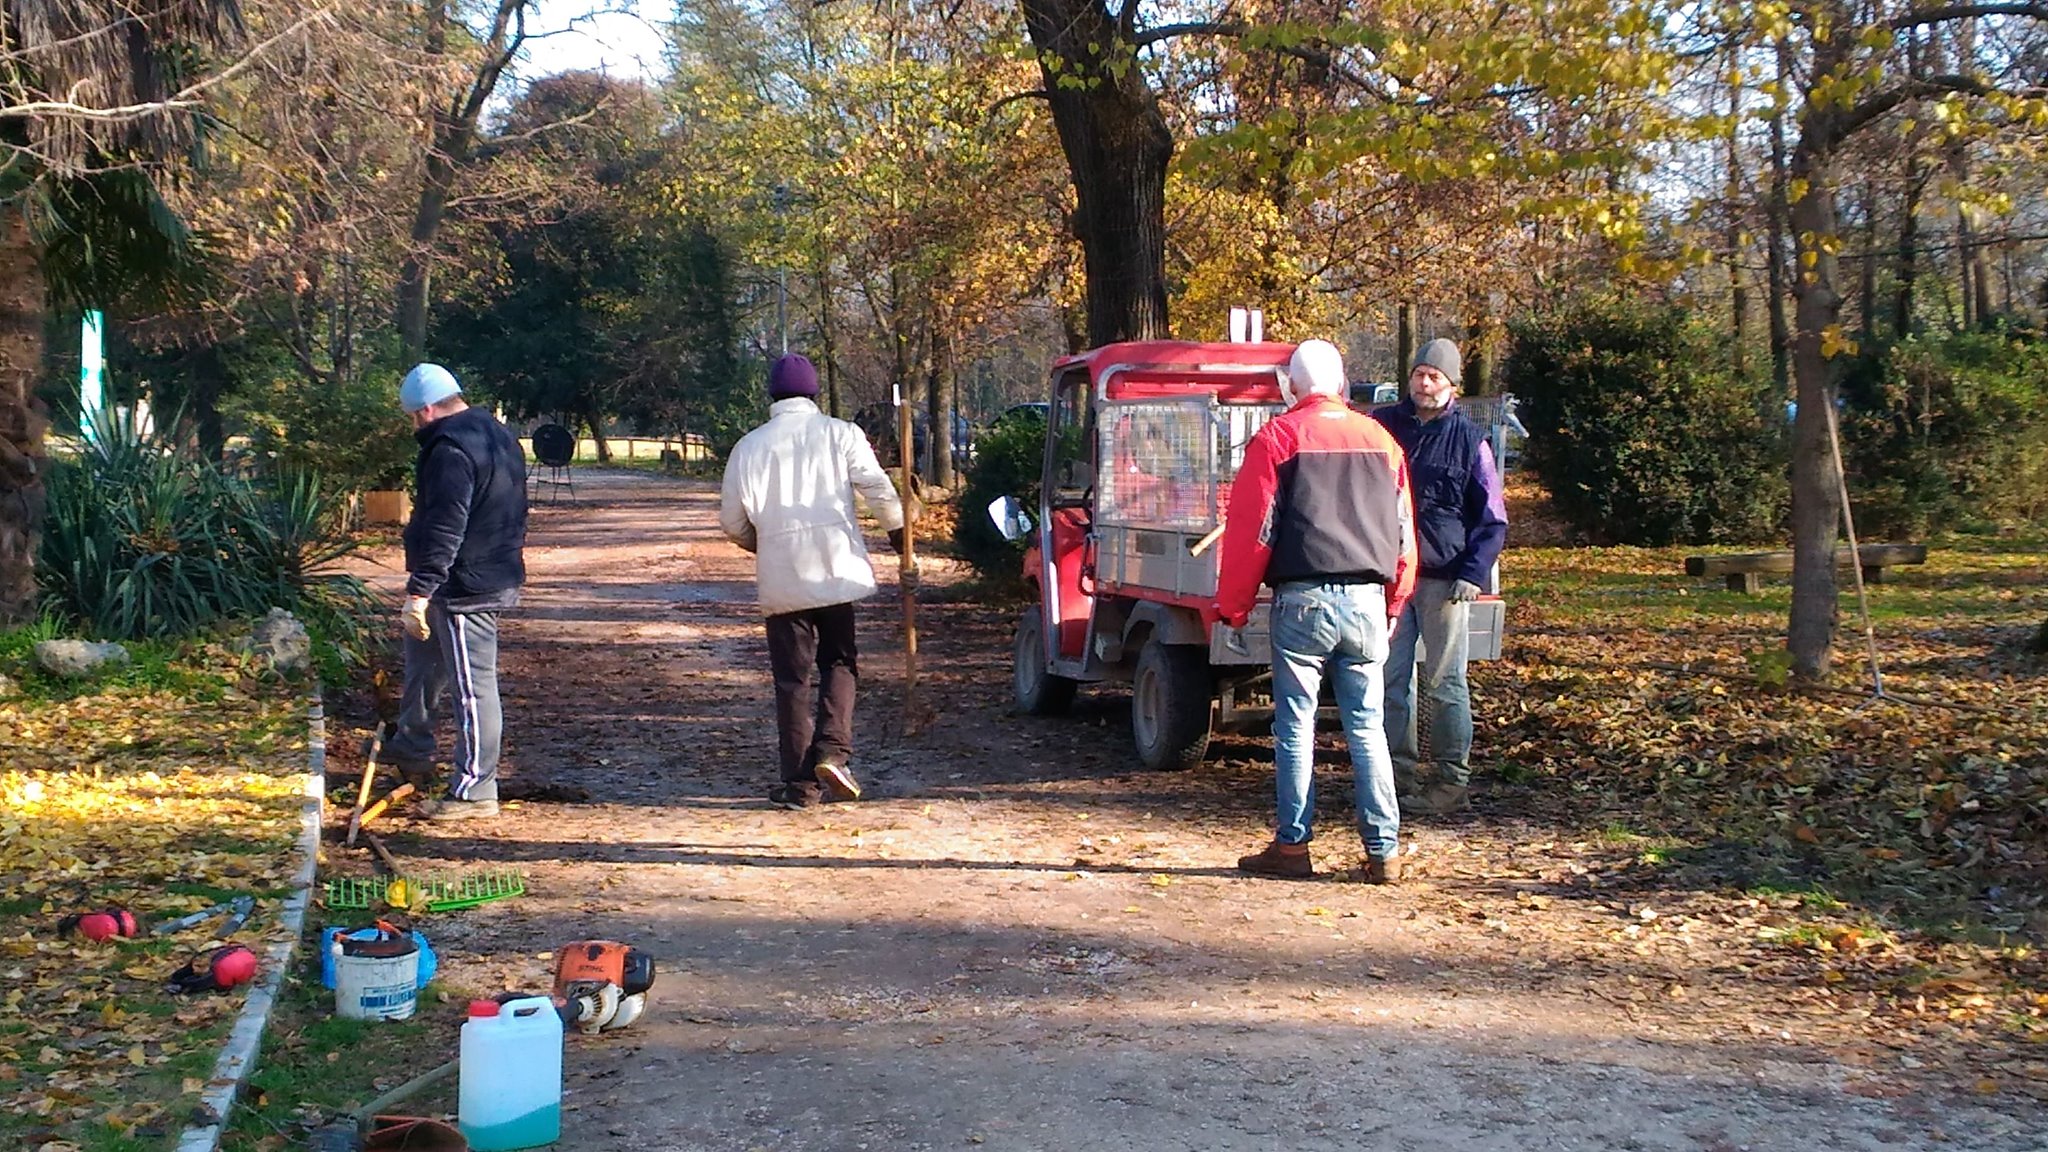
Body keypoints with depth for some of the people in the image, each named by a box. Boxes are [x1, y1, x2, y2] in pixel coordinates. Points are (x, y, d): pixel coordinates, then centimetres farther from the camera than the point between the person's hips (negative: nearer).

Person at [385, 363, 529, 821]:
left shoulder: (451, 451, -20)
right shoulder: (498, 436, 13)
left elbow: (443, 529, -26)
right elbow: (515, 513, 24)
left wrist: (420, 591, -25)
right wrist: (510, 556, 34)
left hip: (466, 588, -11)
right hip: (499, 575, 11)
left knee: (473, 687, -5)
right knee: (421, 652, 27)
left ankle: (474, 790, 0)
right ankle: (411, 749, 41)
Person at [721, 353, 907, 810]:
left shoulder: (749, 447, 3)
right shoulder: (839, 433, 0)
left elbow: (732, 521, 5)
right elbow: (877, 487, -7)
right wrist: (897, 529, 11)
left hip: (781, 579, 0)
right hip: (836, 570, 0)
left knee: (792, 678, 6)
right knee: (839, 663, 15)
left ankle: (800, 781, 7)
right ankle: (832, 751, -5)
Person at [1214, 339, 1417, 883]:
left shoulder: (1277, 438, -1)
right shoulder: (1379, 440, 12)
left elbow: (1250, 529, -4)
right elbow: (1404, 530, 16)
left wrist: (1233, 606, 4)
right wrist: (1394, 603, 24)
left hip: (1303, 600, -4)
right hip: (1367, 599, 4)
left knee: (1296, 726, 4)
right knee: (1366, 726, 7)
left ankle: (1292, 846, 6)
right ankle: (1383, 851, 6)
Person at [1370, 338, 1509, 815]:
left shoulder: (1469, 439, 1)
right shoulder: (1383, 426, 8)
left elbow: (1492, 518, 3)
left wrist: (1474, 573, -9)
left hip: (1445, 578, -3)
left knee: (1445, 684, 0)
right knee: (1392, 681, 5)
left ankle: (1452, 780, 5)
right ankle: (1400, 772, 14)